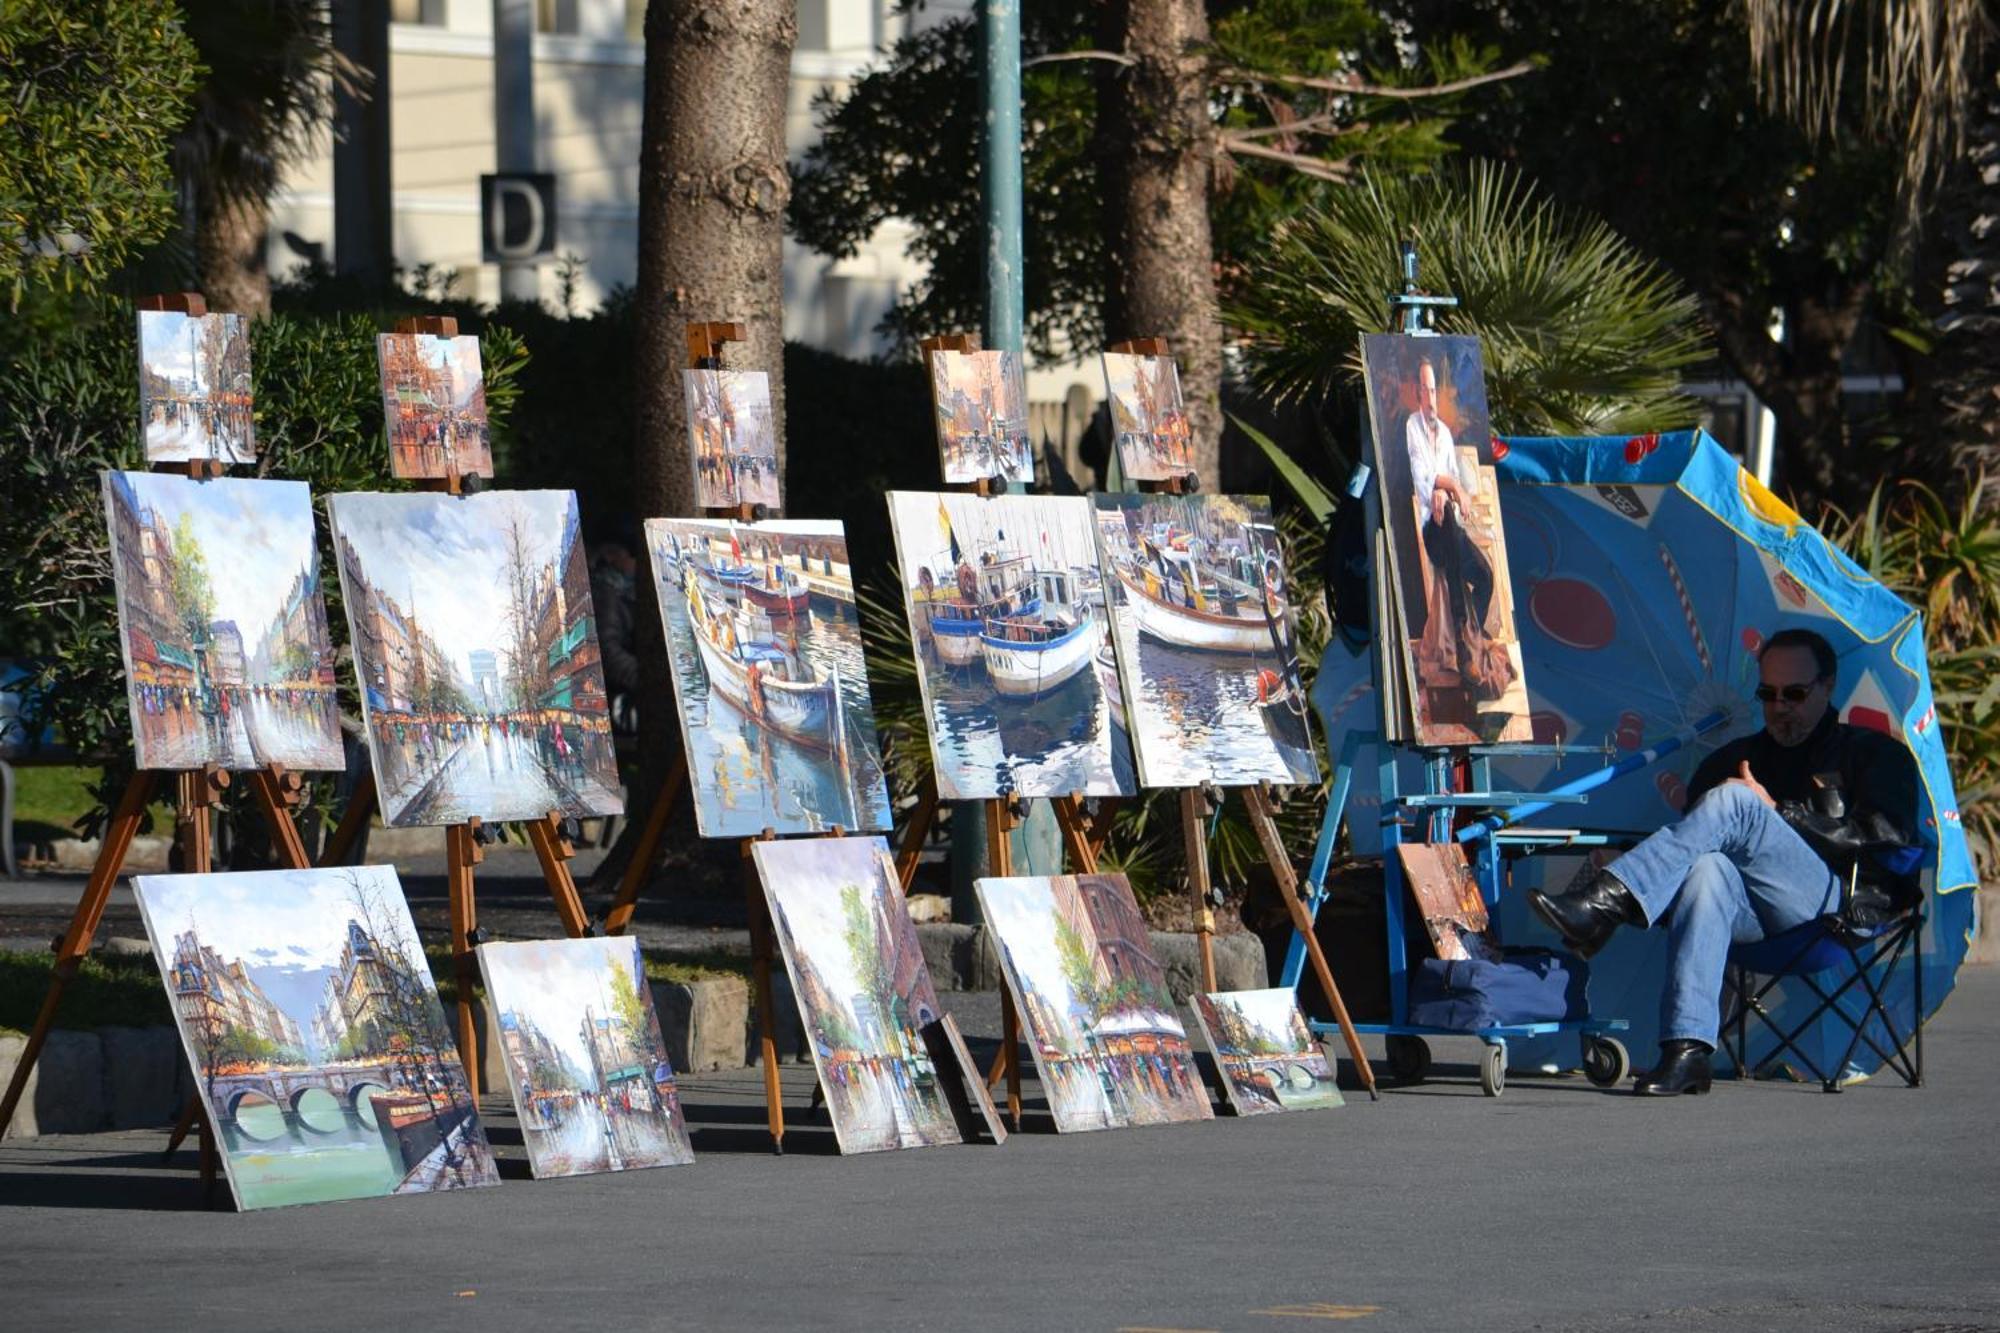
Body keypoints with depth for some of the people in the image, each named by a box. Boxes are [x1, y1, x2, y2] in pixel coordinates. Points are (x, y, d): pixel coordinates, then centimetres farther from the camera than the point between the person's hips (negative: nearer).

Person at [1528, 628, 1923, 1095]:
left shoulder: (1876, 754, 19)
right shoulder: (1733, 759, 31)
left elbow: (1888, 833, 0)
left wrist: (1776, 812, -3)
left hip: (1840, 897, -4)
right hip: (1755, 917, 4)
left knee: (1734, 803, -25)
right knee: (1707, 868, -34)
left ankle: (1602, 905, -41)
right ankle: (1688, 1049, -45)